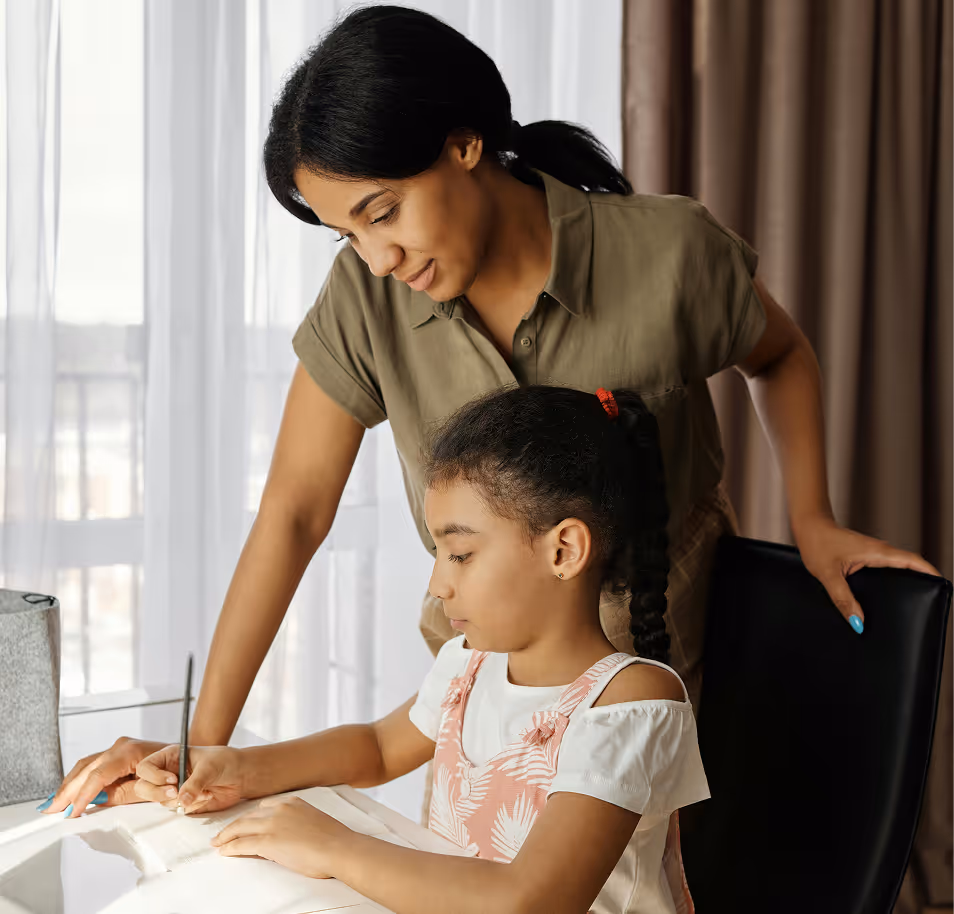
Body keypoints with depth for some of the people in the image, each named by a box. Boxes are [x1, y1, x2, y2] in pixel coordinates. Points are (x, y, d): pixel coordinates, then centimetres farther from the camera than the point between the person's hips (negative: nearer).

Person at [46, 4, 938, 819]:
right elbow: (293, 512, -14)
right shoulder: (364, 298, -17)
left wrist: (812, 521, -11)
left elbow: (778, 356, 1)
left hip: (668, 646, -2)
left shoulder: (670, 250, -22)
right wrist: (203, 743, -16)